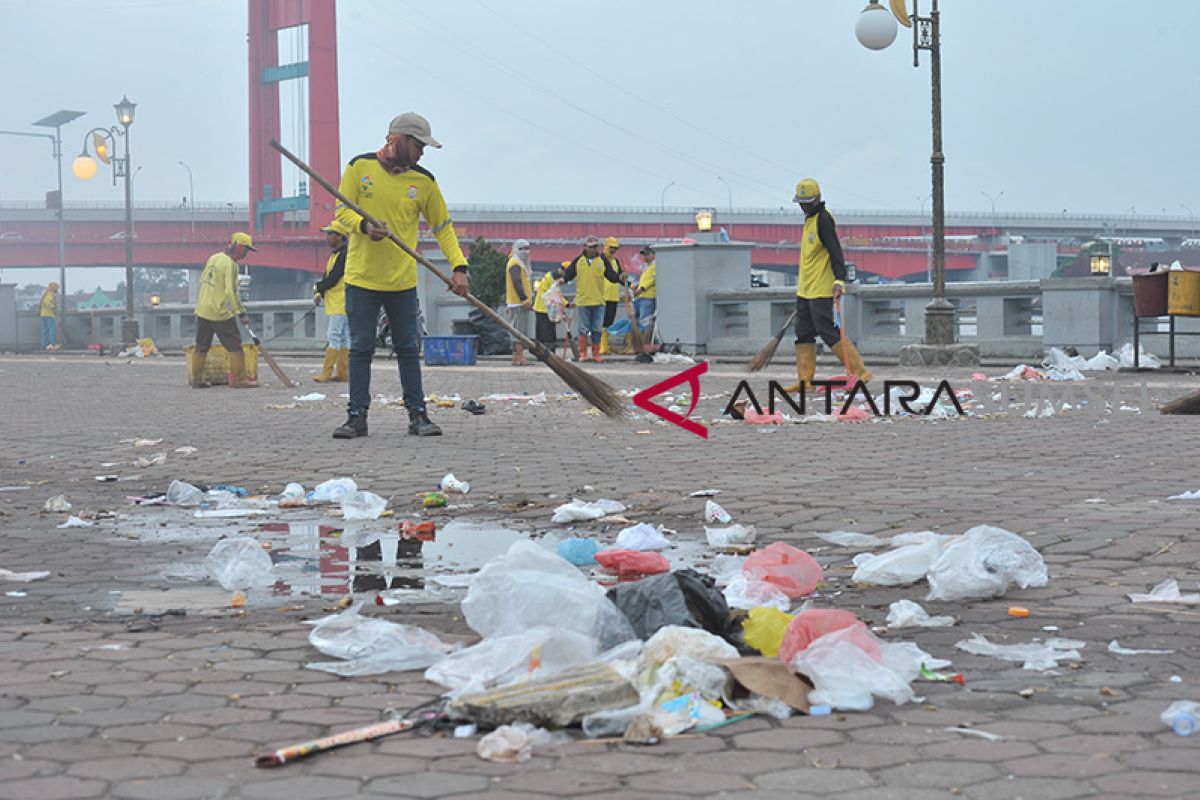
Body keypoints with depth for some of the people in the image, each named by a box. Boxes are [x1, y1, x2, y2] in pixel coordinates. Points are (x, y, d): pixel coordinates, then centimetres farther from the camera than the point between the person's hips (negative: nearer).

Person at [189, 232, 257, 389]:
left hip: (202, 310, 8)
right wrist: (242, 313, -21)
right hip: (221, 313, -8)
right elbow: (231, 292, -23)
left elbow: (202, 280, 18)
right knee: (235, 347, 0)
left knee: (201, 346, 14)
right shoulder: (230, 264, -16)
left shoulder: (213, 258, 8)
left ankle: (196, 379, 19)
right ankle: (239, 380, 1)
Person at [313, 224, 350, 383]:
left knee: (334, 337, -11)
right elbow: (327, 277, 22)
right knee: (344, 338, 9)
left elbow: (333, 279, -17)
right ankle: (342, 373, 10)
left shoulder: (344, 255, -13)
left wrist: (318, 288, -3)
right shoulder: (335, 255, 19)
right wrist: (320, 293, 7)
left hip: (340, 303, -10)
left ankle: (326, 373, -13)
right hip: (333, 304, 10)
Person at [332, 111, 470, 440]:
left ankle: (418, 414, 12)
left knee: (408, 349, 5)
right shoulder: (360, 166, -2)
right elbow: (343, 212, -1)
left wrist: (459, 266, -8)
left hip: (403, 280, 1)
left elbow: (443, 227, 4)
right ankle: (357, 416, 8)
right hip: (361, 277, -1)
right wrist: (364, 226, -23)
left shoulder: (423, 181, 1)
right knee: (360, 348, 2)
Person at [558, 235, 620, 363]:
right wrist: (563, 279, -16)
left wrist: (619, 277, -19)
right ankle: (583, 354, 10)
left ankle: (596, 354, 13)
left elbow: (612, 276, 1)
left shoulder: (603, 260, 3)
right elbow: (568, 274, 5)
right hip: (582, 300, -1)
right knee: (583, 329, 2)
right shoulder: (578, 260, 2)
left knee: (597, 330, 5)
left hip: (598, 301, 1)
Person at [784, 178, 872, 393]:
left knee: (828, 332, -10)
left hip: (821, 291, -10)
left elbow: (836, 252, -21)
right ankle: (804, 381, 11)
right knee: (803, 334, 8)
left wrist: (839, 281, -30)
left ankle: (859, 371, -3)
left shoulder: (823, 220, -13)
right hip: (805, 290, 10)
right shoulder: (809, 219, 16)